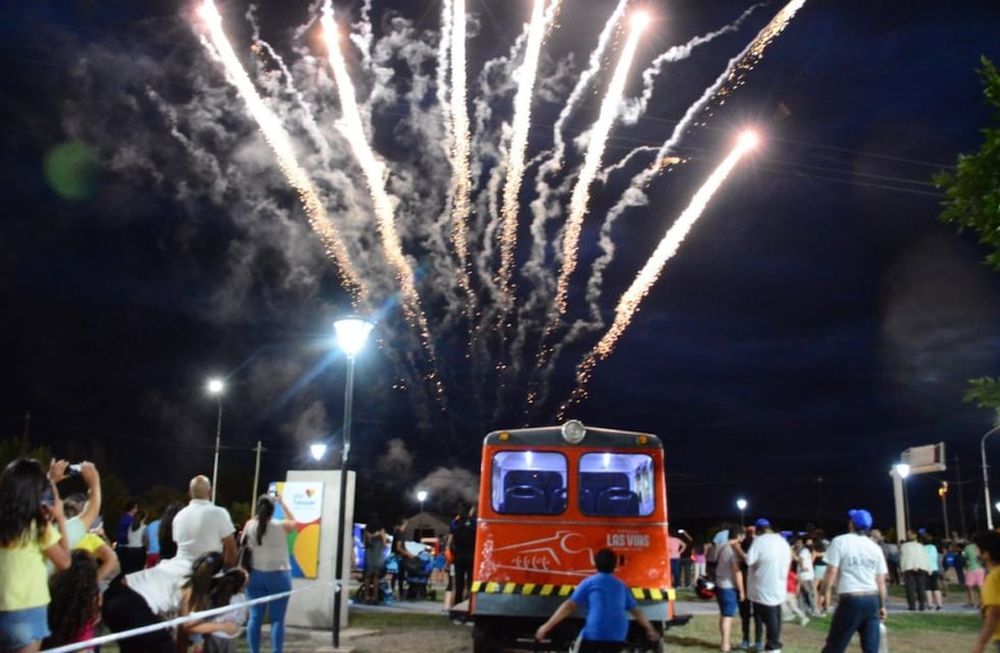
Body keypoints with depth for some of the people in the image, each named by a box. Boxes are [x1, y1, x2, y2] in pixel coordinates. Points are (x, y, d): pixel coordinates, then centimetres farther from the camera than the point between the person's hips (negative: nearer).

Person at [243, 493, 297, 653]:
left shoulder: (250, 525, -1)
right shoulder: (281, 526, -5)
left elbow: (243, 547, 9)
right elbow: (293, 522, 16)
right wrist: (281, 503, 21)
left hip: (256, 575, 2)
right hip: (278, 576, -2)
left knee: (255, 618, 6)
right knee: (277, 620, 1)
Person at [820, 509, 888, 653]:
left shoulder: (840, 541, -2)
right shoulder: (875, 547, 11)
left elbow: (832, 571, -8)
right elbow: (881, 581, 11)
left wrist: (827, 592, 1)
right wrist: (882, 605, 17)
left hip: (851, 599, -5)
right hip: (872, 599, 5)